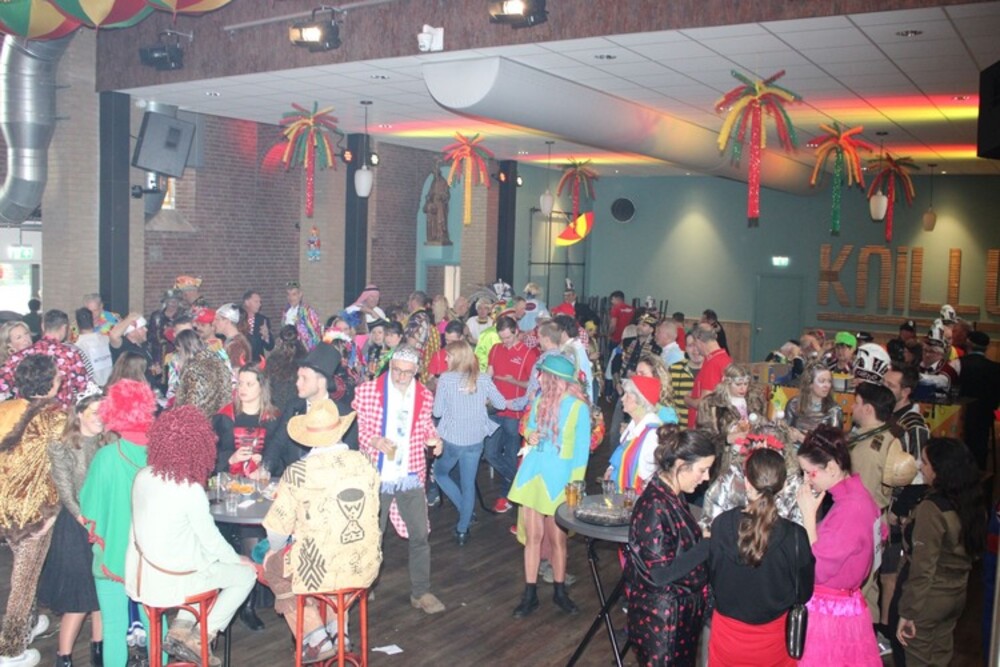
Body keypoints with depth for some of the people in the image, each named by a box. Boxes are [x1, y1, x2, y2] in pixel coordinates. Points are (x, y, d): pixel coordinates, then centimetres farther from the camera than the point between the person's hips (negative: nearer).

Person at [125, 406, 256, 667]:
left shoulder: (144, 476, -5)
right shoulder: (191, 490, -25)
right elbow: (211, 540, -15)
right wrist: (237, 559, 6)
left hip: (141, 574, 7)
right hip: (170, 582, -7)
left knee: (211, 564, 30)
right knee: (246, 574, 11)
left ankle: (181, 628, 19)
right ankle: (201, 638, 8)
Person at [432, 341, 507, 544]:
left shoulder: (446, 378, -12)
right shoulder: (483, 379, -4)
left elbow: (437, 412, -8)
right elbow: (501, 404, 4)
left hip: (451, 439, -3)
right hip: (475, 440, 3)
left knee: (440, 473, 24)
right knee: (468, 484, 13)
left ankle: (464, 510, 15)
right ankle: (462, 530, 18)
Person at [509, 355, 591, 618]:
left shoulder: (578, 406, -11)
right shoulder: (540, 399, 4)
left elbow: (582, 448, -8)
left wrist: (575, 483, -12)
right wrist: (529, 436, -5)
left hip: (558, 476, -4)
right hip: (532, 472, 4)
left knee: (557, 538, 8)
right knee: (533, 535, 6)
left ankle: (559, 591, 26)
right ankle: (530, 594, 15)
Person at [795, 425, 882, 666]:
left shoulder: (851, 507, -24)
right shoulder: (852, 495, 5)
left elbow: (817, 569, -22)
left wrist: (808, 513, -18)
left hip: (830, 612, -9)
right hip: (837, 606, 9)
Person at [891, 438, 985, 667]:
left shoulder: (931, 509, -24)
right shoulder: (972, 503, -2)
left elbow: (923, 568, -22)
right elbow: (974, 552, 9)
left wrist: (907, 613, -16)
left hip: (928, 599, -7)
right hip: (957, 595, 7)